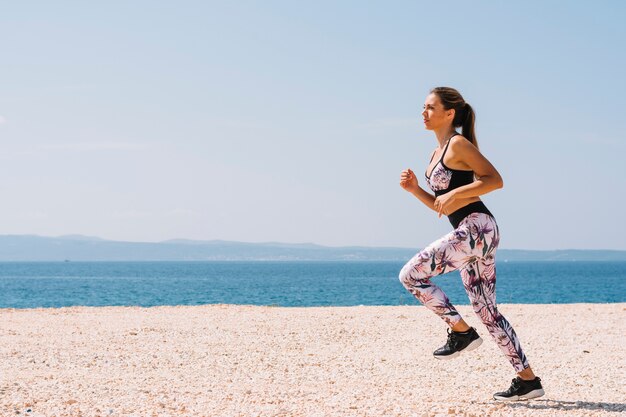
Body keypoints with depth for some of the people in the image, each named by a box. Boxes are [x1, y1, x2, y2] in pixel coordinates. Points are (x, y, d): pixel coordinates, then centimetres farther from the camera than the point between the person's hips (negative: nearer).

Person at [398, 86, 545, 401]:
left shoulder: (459, 143, -6)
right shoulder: (437, 153, 21)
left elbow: (495, 180, -13)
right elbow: (440, 205, 24)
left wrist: (455, 193, -20)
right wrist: (414, 189, 10)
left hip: (477, 227, -10)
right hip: (468, 233, 10)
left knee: (410, 274, -12)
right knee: (486, 310, 9)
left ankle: (461, 332, -2)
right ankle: (527, 379, 11)